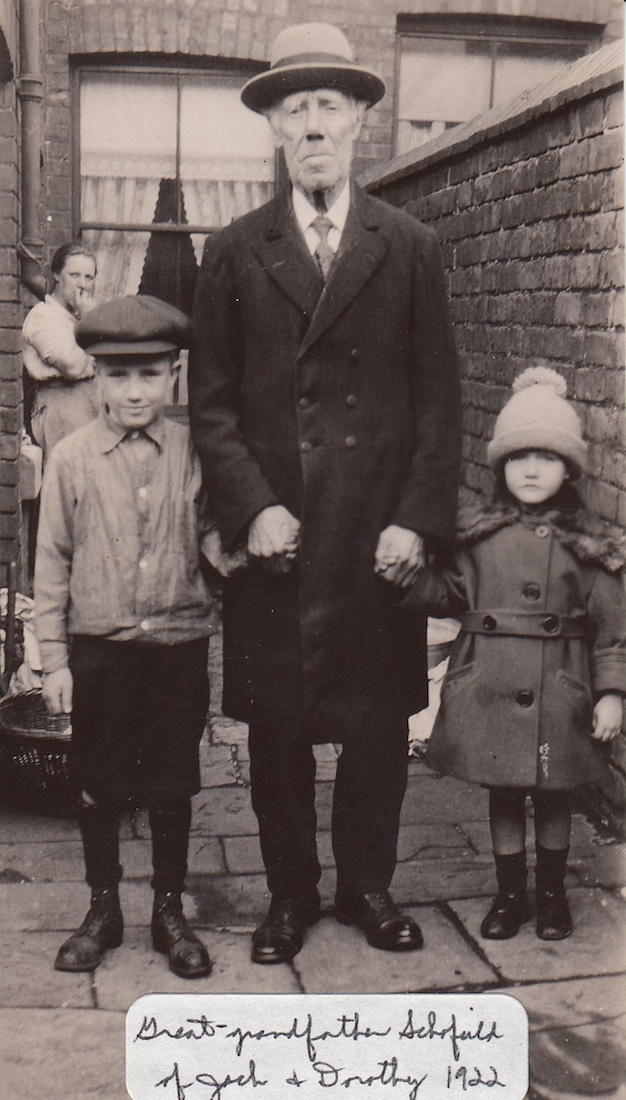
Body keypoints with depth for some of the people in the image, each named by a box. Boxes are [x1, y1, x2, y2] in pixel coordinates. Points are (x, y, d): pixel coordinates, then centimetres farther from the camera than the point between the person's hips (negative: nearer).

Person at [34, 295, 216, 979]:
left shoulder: (195, 453, -2)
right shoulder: (71, 458, -3)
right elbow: (52, 562, 1)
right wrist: (54, 659, 0)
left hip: (179, 645, 0)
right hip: (98, 646, 0)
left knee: (172, 787, 10)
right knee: (97, 787, 12)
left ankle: (169, 912, 28)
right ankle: (102, 910, 30)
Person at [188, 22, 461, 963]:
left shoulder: (410, 248, 7)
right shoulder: (233, 253, 7)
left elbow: (438, 398, 4)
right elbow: (211, 402, 4)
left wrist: (418, 519, -5)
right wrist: (251, 507, -9)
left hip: (379, 539, 0)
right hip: (272, 535, 0)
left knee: (380, 725, 9)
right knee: (276, 730, 8)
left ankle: (367, 885, 28)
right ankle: (290, 894, 26)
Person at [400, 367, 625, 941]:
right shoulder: (477, 533, 1)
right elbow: (444, 592, 1)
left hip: (560, 692, -1)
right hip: (490, 688, 1)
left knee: (554, 795, 13)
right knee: (503, 794, 14)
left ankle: (552, 894, 34)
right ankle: (510, 894, 31)